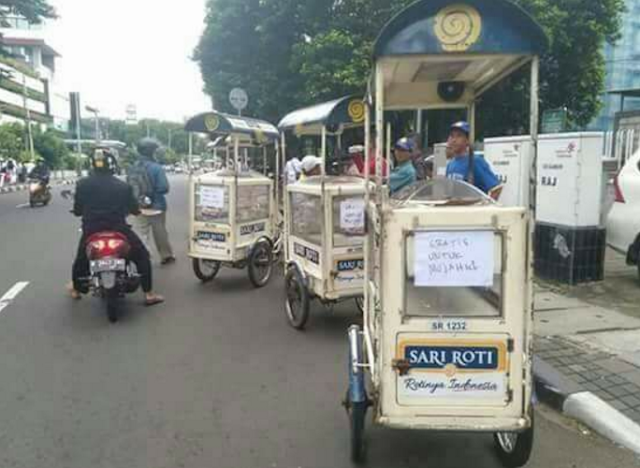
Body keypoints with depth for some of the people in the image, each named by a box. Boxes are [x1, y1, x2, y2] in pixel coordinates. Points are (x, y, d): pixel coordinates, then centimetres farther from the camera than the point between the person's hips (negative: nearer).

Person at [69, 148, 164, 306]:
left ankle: (76, 290, 44)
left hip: (91, 231, 2)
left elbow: (77, 210, 4)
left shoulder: (83, 184, -2)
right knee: (142, 256, 10)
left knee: (81, 258, 28)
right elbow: (135, 210, 1)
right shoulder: (122, 186, -5)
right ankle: (149, 294, 5)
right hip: (118, 229, -2)